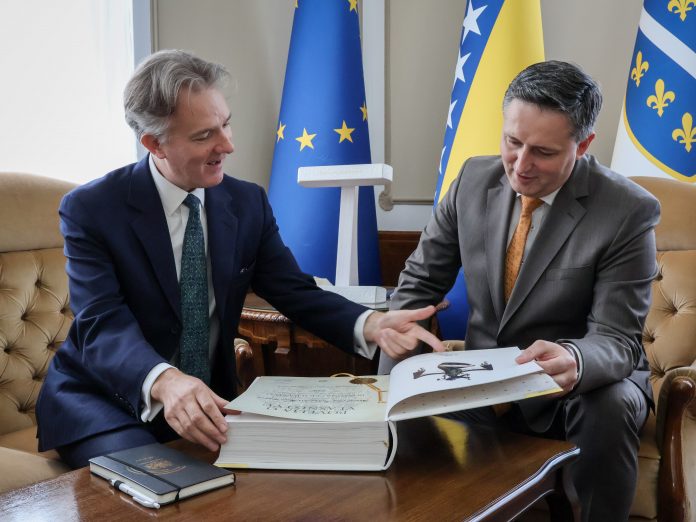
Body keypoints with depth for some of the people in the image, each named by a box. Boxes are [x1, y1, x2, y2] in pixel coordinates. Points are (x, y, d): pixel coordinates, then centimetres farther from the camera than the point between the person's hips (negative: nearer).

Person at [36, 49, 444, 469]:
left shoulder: (248, 202, 0)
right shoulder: (90, 210, -14)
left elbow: (295, 291, -3)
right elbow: (105, 325, -24)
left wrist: (372, 324, -23)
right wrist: (165, 382, -47)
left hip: (208, 403, 4)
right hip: (103, 404, -4)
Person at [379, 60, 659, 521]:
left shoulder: (628, 212, -16)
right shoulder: (475, 178, -5)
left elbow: (617, 340, -19)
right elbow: (420, 282, 2)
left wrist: (575, 361, -45)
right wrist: (393, 380, -14)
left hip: (581, 383, -2)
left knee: (610, 409, -34)